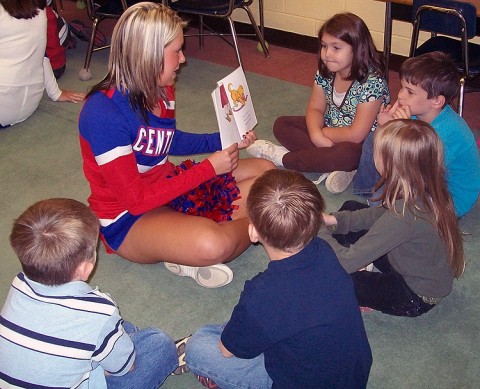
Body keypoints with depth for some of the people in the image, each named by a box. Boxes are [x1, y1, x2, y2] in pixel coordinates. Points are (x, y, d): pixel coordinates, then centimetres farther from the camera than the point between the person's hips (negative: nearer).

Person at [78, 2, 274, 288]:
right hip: (127, 218, -9)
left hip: (167, 185, 9)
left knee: (265, 172, 6)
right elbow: (137, 199, -24)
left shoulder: (161, 89, -3)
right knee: (211, 244, -39)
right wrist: (209, 168, -22)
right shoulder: (104, 113, -26)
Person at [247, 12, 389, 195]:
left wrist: (322, 133, -15)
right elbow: (315, 108, -2)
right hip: (329, 130, 7)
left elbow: (356, 134, -28)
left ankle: (282, 157, -19)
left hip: (360, 144, -7)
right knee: (281, 125, -3)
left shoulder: (372, 82, -26)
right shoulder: (325, 72, -7)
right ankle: (335, 165, -18)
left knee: (347, 154, -40)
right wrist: (317, 135, -23)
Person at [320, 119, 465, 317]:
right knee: (351, 208, 9)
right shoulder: (428, 191, -13)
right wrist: (335, 219, -3)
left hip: (415, 298, -8)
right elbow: (381, 214, 6)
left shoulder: (404, 215, -37)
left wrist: (318, 231, -17)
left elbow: (347, 262, -32)